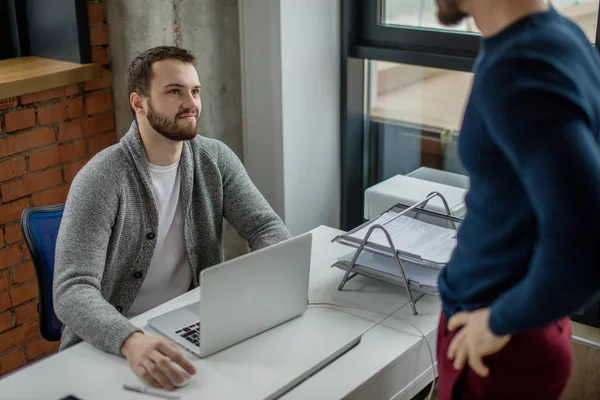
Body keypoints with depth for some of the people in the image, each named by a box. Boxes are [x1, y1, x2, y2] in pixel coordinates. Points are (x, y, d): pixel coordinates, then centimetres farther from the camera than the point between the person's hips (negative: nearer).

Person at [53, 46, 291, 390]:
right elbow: (72, 290, -25)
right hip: (110, 346, -3)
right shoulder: (102, 179, -18)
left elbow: (267, 226, -1)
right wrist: (131, 341, -44)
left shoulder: (215, 159, -3)